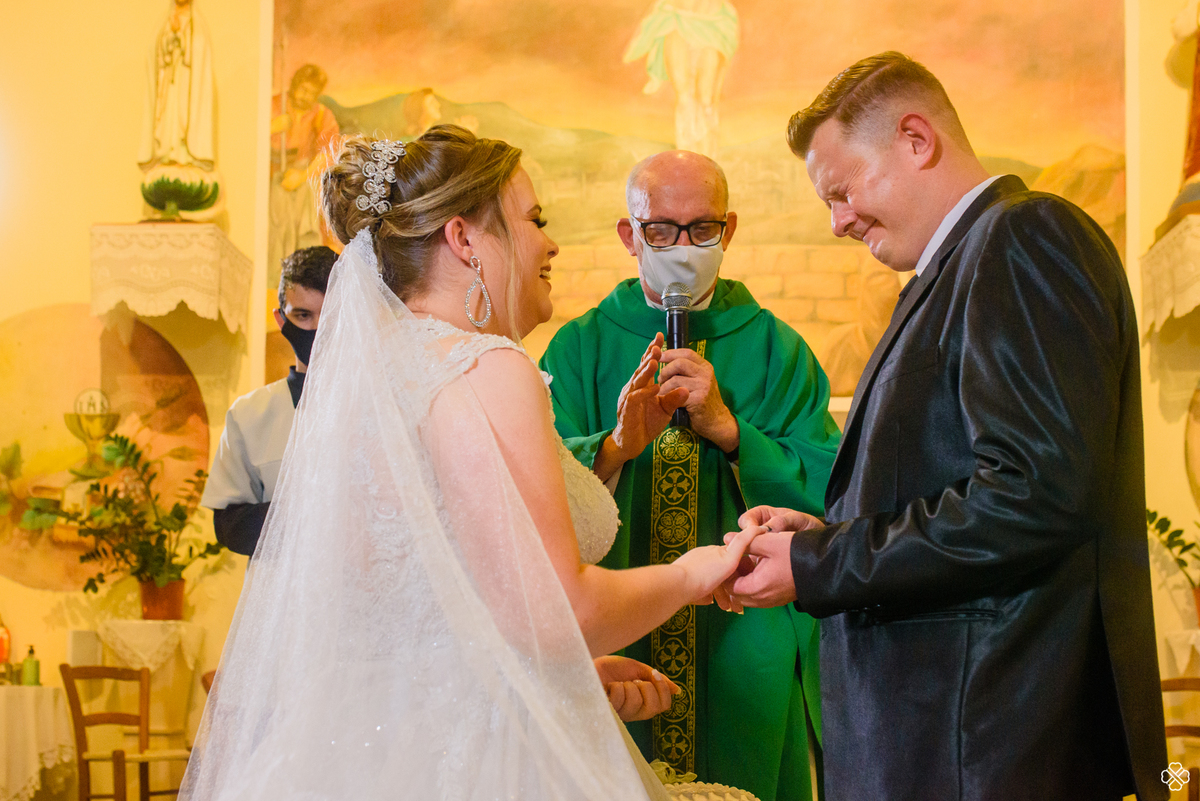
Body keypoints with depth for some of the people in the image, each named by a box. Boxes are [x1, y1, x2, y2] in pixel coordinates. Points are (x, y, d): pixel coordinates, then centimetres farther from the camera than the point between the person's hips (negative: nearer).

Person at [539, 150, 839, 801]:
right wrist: (616, 447, -27)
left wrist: (727, 427, -18)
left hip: (747, 645, 0)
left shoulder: (776, 350, 4)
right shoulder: (579, 348, 3)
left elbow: (829, 494, -6)